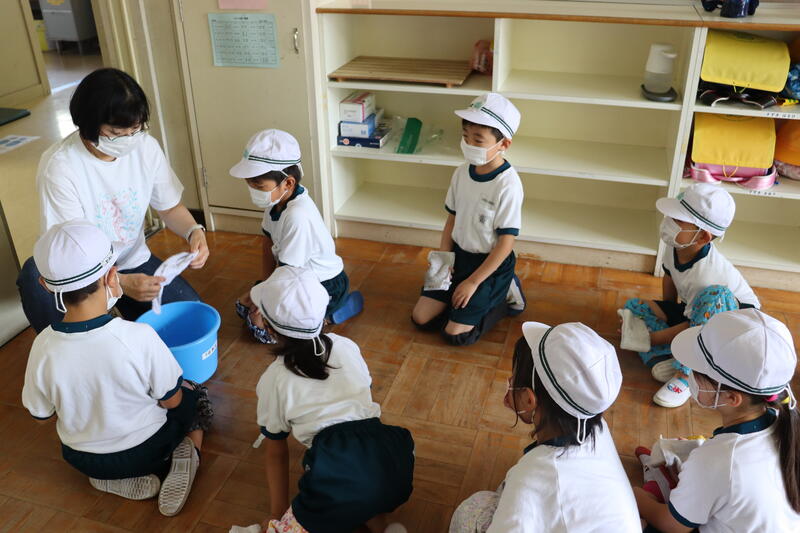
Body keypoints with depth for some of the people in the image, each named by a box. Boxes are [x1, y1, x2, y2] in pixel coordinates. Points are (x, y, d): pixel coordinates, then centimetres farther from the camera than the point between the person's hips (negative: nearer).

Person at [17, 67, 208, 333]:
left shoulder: (146, 146, -11)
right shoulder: (59, 167, -25)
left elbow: (170, 207, 2)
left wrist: (194, 231, -21)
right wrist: (121, 283, -43)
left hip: (134, 261, 4)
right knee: (36, 274, -36)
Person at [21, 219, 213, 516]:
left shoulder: (43, 347, -21)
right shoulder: (139, 337, -30)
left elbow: (40, 413, -5)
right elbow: (170, 401, -16)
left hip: (84, 460, 2)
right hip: (147, 449, -2)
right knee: (193, 395, 25)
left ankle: (122, 480, 11)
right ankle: (187, 450, -1)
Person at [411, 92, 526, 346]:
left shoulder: (508, 185, -23)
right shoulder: (462, 172, -4)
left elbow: (506, 242, -20)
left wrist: (472, 282, -18)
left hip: (491, 263, -6)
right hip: (459, 254, 6)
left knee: (456, 334, -9)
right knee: (421, 318, 2)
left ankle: (505, 296, 12)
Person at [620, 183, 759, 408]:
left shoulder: (707, 272, -36)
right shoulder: (675, 247, -18)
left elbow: (691, 326, -28)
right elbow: (669, 277, 5)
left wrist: (650, 338, -22)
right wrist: (665, 311, 1)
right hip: (692, 311, 8)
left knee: (713, 295, -42)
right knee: (633, 306, -3)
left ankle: (685, 373, -32)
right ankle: (664, 359, -25)